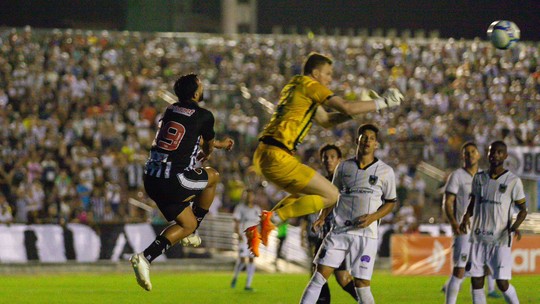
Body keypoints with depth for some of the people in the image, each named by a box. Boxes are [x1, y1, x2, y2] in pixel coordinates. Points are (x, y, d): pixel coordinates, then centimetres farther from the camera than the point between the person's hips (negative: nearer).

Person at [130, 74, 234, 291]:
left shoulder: (171, 110, 16)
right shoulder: (204, 116, -4)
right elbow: (208, 146, 16)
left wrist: (219, 144, 48)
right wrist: (205, 154, 40)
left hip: (151, 179, 7)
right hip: (173, 180, -7)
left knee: (188, 224, 19)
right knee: (212, 176, 22)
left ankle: (145, 257, 1)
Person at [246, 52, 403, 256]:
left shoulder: (298, 87, 25)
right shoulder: (309, 85, -4)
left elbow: (326, 120, 30)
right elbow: (346, 107, -12)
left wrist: (368, 105, 23)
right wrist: (382, 103, 0)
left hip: (264, 154, 10)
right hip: (277, 156, -10)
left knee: (305, 193, 30)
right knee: (331, 195, -5)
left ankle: (258, 229, 16)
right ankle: (273, 218, -13)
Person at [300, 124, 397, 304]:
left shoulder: (385, 171, 1)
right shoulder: (344, 167, 8)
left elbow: (390, 202, 7)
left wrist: (373, 217, -10)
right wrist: (322, 217, 5)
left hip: (366, 234, -2)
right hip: (339, 230, 2)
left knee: (362, 284, -6)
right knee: (319, 275, -5)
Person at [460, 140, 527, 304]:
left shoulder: (513, 181, -2)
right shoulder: (479, 178, 10)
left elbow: (523, 210, 3)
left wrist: (515, 226, -18)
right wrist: (465, 218, -4)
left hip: (501, 240, -4)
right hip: (479, 238, 4)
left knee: (502, 283, -9)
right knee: (476, 281, 1)